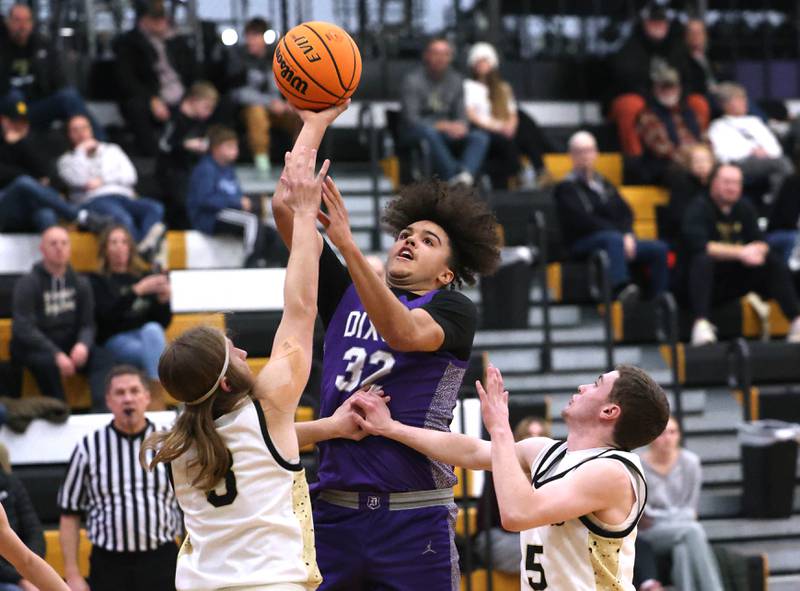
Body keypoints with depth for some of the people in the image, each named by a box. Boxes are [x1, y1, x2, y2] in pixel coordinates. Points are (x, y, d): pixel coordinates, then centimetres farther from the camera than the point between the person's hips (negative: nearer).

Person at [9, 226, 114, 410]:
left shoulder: (80, 283, 7)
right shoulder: (27, 284, -7)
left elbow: (87, 324, 5)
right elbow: (24, 328, -16)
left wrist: (83, 344, -21)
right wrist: (56, 354, -28)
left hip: (69, 346, 4)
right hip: (34, 348, -4)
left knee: (101, 357, -24)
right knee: (48, 362, -38)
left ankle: (102, 409, -40)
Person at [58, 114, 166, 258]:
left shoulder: (112, 150, 33)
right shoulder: (67, 160, 25)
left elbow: (130, 176, 17)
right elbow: (77, 179, 0)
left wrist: (102, 180, 4)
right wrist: (82, 151, 11)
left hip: (123, 196, 3)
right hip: (94, 200, -3)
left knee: (155, 208, -34)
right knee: (122, 218, -41)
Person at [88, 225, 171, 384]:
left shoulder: (146, 276, 18)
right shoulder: (97, 281, 9)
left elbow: (163, 322, 13)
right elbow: (106, 315, -11)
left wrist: (163, 300, -9)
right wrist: (137, 290, -19)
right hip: (115, 340, -3)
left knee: (152, 329, -34)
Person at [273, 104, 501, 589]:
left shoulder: (455, 310, 4)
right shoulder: (347, 295, 15)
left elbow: (404, 332, -20)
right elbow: (286, 207, 10)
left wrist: (348, 244, -28)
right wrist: (315, 123, 11)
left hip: (415, 516, -4)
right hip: (335, 508, 4)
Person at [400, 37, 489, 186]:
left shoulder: (455, 80, 11)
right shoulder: (413, 80, -6)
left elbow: (461, 115, 12)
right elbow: (411, 119, -13)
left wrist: (461, 125, -15)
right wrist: (443, 126, -25)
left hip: (448, 131, 5)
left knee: (480, 136, -22)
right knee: (430, 132, -41)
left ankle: (465, 175, -48)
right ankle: (452, 177, -43)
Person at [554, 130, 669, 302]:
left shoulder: (603, 183, 25)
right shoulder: (566, 188, 3)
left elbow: (626, 213, 16)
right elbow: (583, 221, -11)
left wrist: (628, 236, -7)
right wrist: (620, 234, -16)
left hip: (621, 239, 7)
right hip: (582, 245, -7)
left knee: (659, 249, -13)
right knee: (614, 239, -39)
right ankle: (621, 288, -62)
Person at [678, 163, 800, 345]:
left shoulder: (745, 208, 8)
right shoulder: (699, 209, -11)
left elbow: (761, 243, 2)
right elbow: (698, 245, -27)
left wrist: (756, 251, -24)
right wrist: (740, 253, -31)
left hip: (732, 285, 6)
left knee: (775, 262, -10)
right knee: (703, 260, -36)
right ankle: (701, 324, -48)